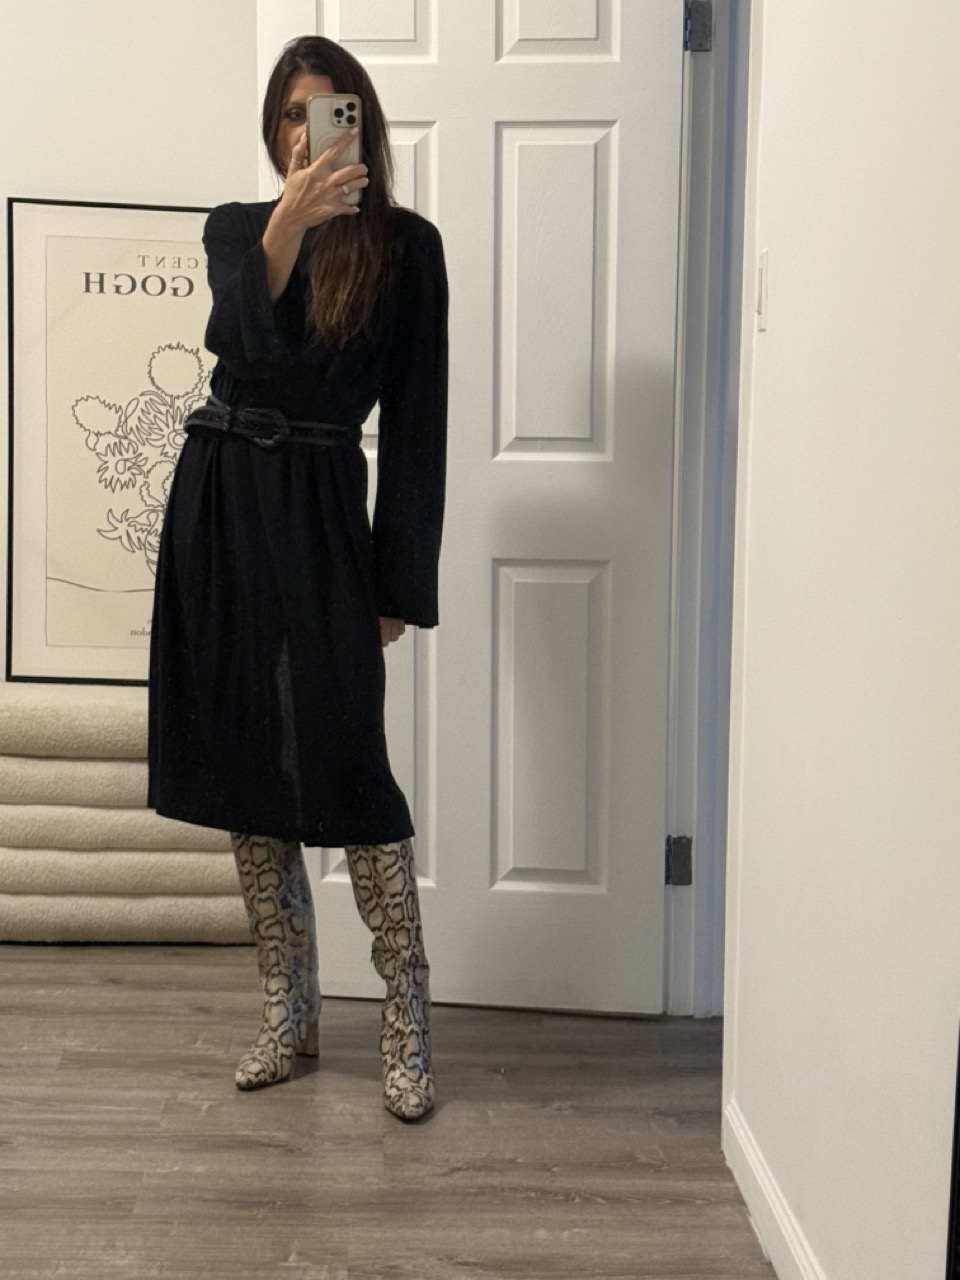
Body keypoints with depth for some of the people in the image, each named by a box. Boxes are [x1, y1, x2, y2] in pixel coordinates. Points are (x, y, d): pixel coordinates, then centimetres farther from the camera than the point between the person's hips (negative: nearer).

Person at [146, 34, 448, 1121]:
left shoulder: (405, 246, 2)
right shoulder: (235, 227, 11)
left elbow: (415, 421, -1)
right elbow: (244, 335, -11)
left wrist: (401, 581, -5)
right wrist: (289, 226, -29)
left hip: (319, 511, -4)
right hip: (218, 501, 4)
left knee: (345, 762, -10)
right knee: (243, 758, 7)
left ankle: (407, 1019, 3)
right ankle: (289, 1011, 19)